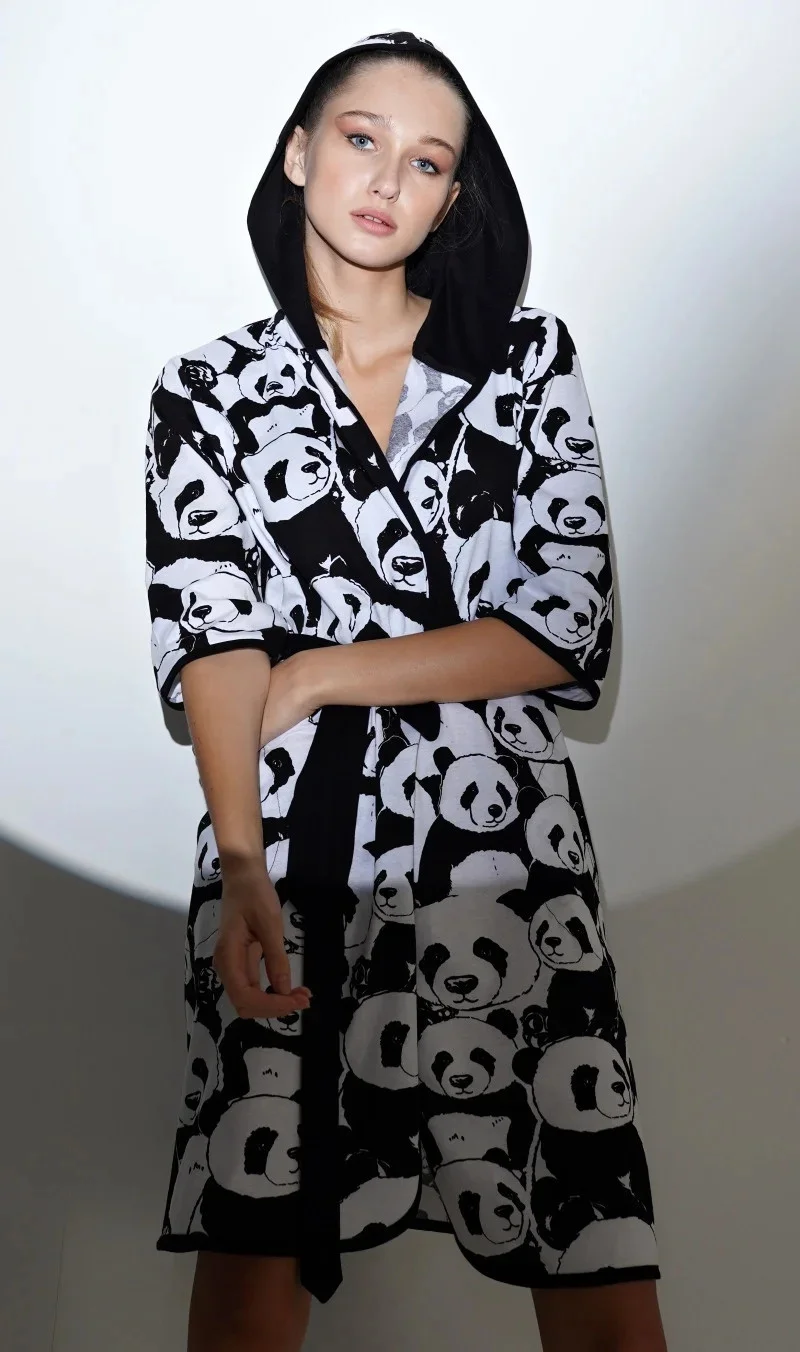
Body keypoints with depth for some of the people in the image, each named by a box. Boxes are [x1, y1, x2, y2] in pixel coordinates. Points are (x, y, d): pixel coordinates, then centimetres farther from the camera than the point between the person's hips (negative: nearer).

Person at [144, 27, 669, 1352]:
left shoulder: (530, 358, 10)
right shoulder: (209, 391, 10)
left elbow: (567, 632, 1)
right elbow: (210, 642, -2)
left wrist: (314, 676, -4)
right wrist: (242, 865, -19)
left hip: (502, 839, 1)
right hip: (284, 853, 0)